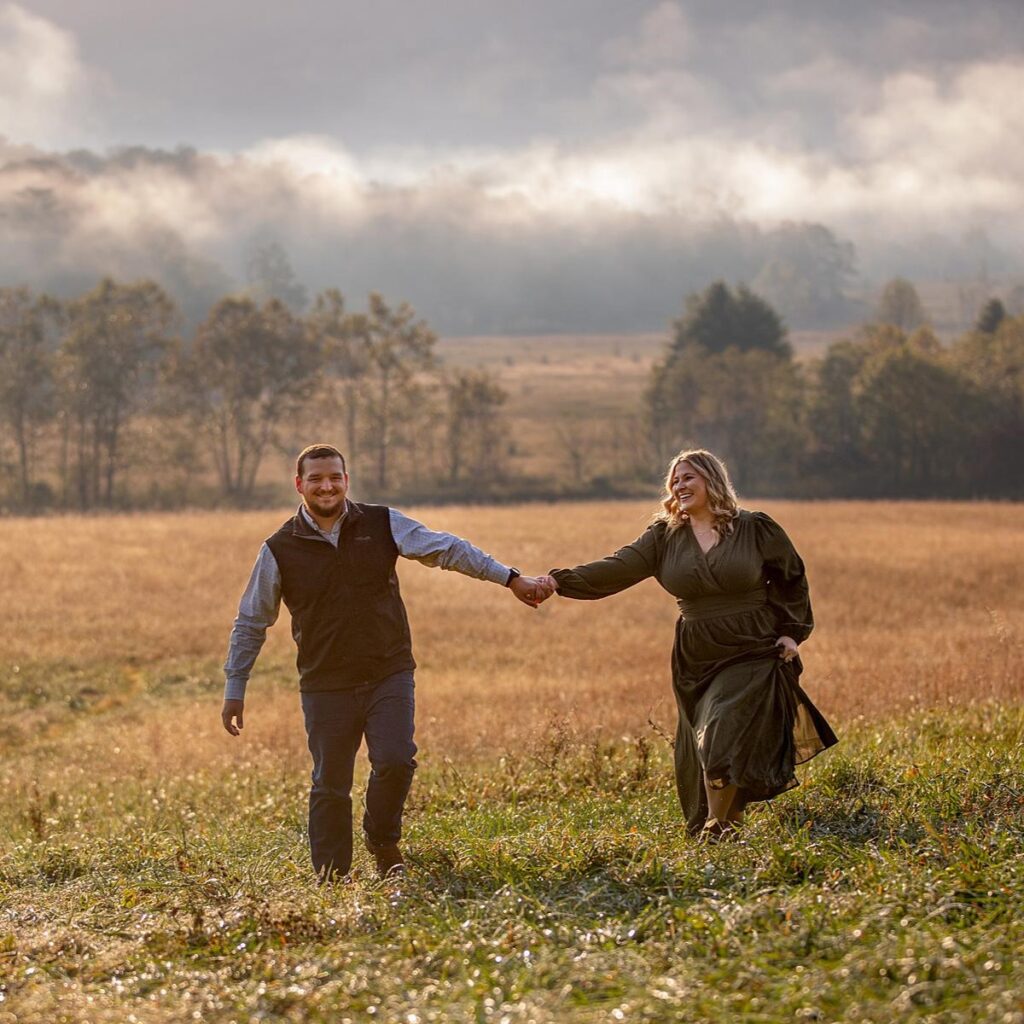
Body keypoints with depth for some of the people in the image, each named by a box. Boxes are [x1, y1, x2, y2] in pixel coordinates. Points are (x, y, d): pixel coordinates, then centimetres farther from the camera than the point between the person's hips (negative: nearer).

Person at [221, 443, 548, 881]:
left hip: (390, 675, 0)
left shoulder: (382, 525, 1)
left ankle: (382, 841, 14)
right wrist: (234, 689, 8)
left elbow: (448, 549, 4)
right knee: (330, 785, 2)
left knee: (395, 761, -15)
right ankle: (330, 878, 15)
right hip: (326, 687, 0)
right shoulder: (280, 550, -1)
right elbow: (250, 623, 8)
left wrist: (509, 578, -3)